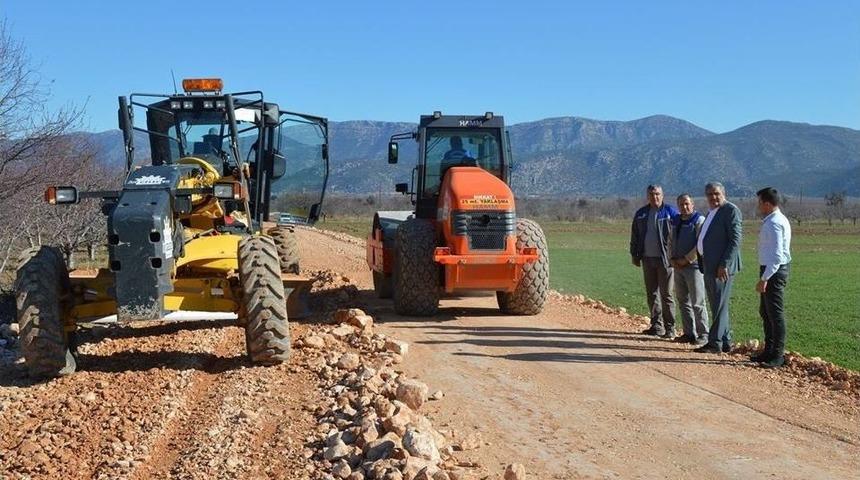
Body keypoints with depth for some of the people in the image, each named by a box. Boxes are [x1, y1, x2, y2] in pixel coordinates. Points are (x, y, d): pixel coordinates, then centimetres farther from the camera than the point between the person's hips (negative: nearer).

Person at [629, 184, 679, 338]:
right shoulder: (641, 214, 12)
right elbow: (635, 236, 18)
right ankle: (657, 326, 17)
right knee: (652, 294, 8)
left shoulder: (670, 212, -3)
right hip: (647, 259, 5)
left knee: (666, 294, -3)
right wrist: (635, 255, 13)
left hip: (665, 259, -5)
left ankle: (670, 327, 2)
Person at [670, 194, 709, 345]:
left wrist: (687, 259, -14)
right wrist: (673, 259, 4)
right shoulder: (676, 222, 14)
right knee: (683, 301, 10)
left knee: (697, 302, -6)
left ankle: (703, 334, 0)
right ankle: (689, 333, 17)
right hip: (678, 266, 7)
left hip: (694, 266, -7)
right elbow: (672, 241, 20)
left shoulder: (699, 220, -8)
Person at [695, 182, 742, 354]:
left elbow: (735, 240, -16)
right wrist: (703, 265, 17)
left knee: (719, 306, -5)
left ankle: (715, 343, -2)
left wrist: (724, 265, -22)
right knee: (717, 306, 13)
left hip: (721, 267, -10)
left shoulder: (731, 210, -10)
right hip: (709, 267, 10)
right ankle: (726, 342, 20)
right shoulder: (711, 213, 19)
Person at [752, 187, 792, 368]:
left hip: (774, 271, -11)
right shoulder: (773, 221, 14)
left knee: (775, 313, -5)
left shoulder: (774, 223, -18)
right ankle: (769, 351, 27)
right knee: (765, 312, 17)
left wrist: (764, 278, -24)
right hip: (770, 271, 11)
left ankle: (778, 355, 1)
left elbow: (776, 255, -23)